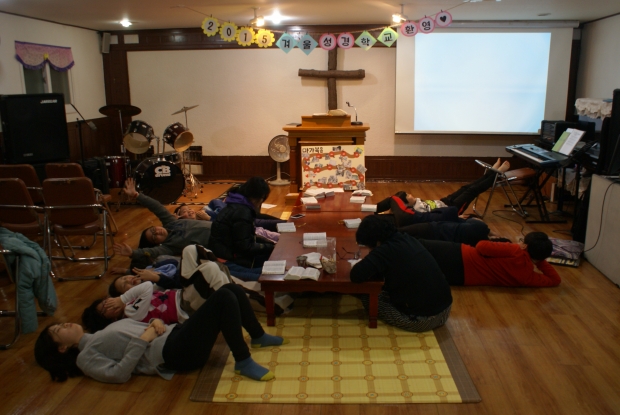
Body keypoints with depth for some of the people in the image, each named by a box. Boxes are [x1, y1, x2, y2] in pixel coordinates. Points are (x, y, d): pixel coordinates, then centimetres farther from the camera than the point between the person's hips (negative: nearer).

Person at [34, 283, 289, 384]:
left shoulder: (98, 336, 27)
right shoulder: (85, 357, 3)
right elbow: (118, 374, -13)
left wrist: (157, 323, 4)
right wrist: (141, 342, -15)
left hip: (175, 333, 9)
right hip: (173, 353, -9)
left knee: (232, 290, 0)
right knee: (224, 298, -25)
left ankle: (259, 337, 17)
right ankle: (243, 363, -18)